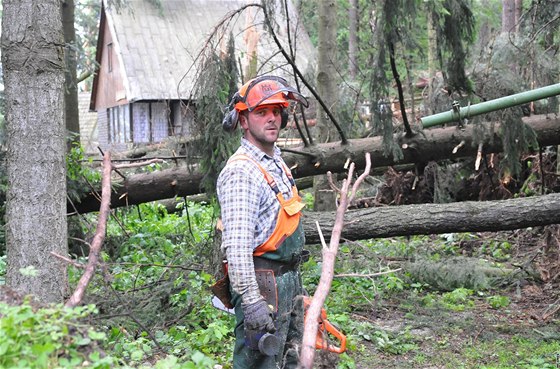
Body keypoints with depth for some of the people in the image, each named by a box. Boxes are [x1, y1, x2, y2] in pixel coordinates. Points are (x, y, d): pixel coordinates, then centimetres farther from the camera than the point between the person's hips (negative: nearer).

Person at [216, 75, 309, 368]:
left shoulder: (276, 163, 12)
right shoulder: (241, 172, -20)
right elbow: (237, 245, -26)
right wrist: (252, 302, -29)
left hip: (288, 279, 10)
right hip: (262, 283, -10)